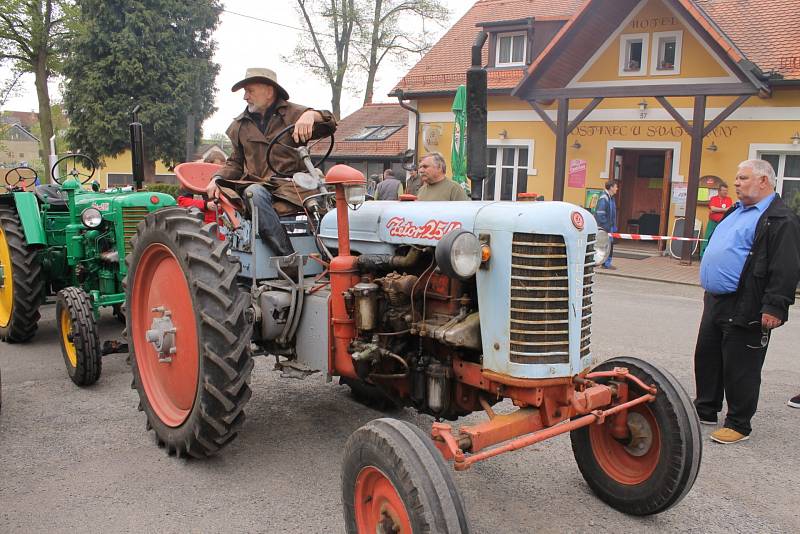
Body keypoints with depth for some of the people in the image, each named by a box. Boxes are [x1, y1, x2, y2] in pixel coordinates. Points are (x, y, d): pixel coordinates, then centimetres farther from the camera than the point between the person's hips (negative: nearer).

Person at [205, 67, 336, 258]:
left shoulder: (292, 113, 10)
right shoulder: (240, 125, 21)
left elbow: (329, 125, -1)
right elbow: (235, 162, 27)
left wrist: (311, 115, -22)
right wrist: (217, 179, 8)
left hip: (291, 187, -2)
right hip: (257, 187, 3)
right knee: (254, 193, -34)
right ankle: (288, 257, -35)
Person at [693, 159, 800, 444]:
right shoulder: (737, 211, 16)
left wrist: (775, 307, -24)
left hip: (744, 309, -9)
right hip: (715, 302, 9)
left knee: (740, 369, 2)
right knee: (706, 358, 17)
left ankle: (738, 425, 15)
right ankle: (705, 410, 31)